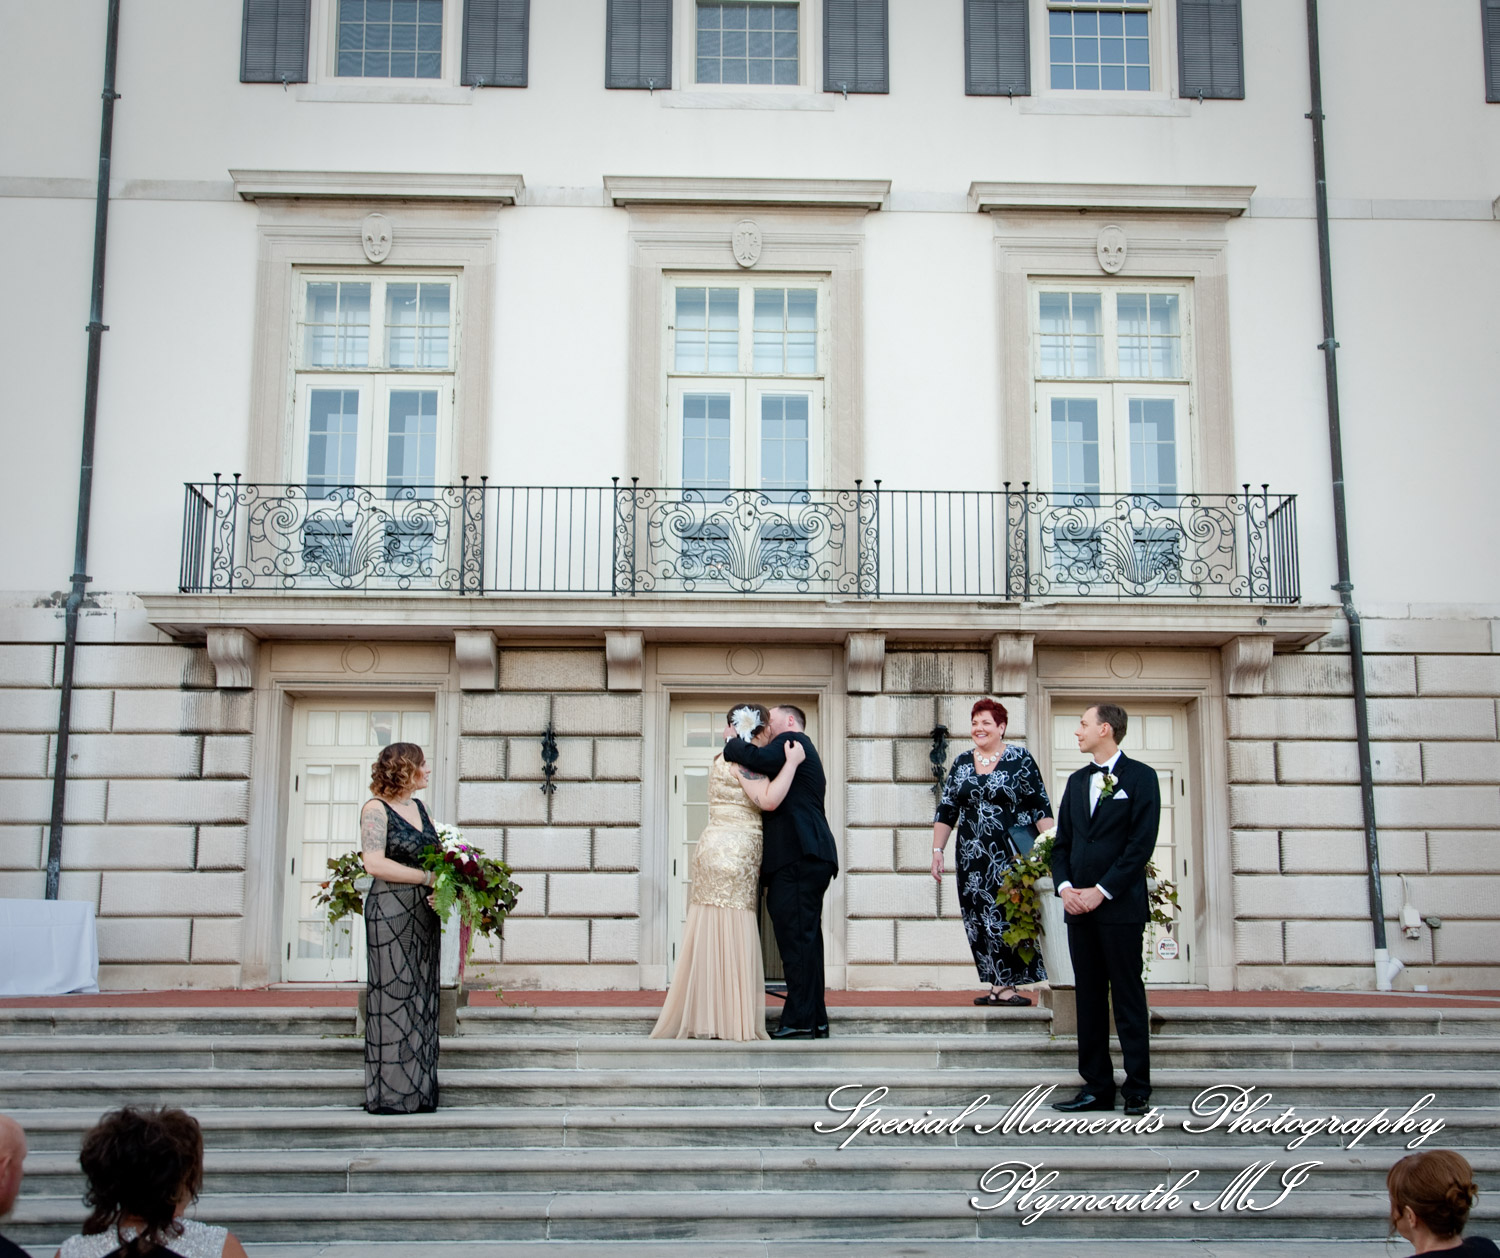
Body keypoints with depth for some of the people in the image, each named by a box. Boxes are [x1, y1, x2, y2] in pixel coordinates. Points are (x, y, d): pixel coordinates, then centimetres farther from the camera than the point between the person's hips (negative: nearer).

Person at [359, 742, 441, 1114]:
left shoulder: (419, 808, 16)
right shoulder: (376, 809, -6)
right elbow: (375, 863, -16)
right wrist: (428, 878, -15)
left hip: (424, 914, 8)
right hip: (391, 913, -8)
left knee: (422, 997, 8)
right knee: (394, 997, -5)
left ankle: (417, 1090, 14)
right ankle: (390, 1093, 2)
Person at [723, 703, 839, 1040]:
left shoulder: (793, 740, 0)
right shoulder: (800, 750, 29)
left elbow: (760, 759, -19)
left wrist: (732, 744, -3)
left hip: (799, 858, -11)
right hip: (805, 858, 11)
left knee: (796, 936, -11)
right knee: (803, 938, 11)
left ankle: (800, 1020, -11)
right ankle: (815, 1021, 14)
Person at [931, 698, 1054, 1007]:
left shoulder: (1020, 759, -3)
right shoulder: (961, 762, 10)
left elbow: (1040, 807, -5)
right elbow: (946, 810, 12)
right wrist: (937, 849, 7)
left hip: (1012, 854, -4)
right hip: (973, 855, 4)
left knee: (1009, 916, -5)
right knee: (979, 920, 3)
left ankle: (1007, 985, 3)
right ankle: (999, 986, 9)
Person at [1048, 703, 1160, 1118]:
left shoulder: (1140, 776, -2)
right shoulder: (1077, 780, 16)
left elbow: (1142, 843, -10)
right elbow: (1062, 841, 16)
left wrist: (1102, 891, -13)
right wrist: (1065, 887, -1)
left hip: (1120, 907, -6)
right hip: (1079, 906, 6)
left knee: (1128, 998, -2)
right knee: (1089, 998, 7)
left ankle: (1137, 1090, 5)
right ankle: (1097, 1087, 13)